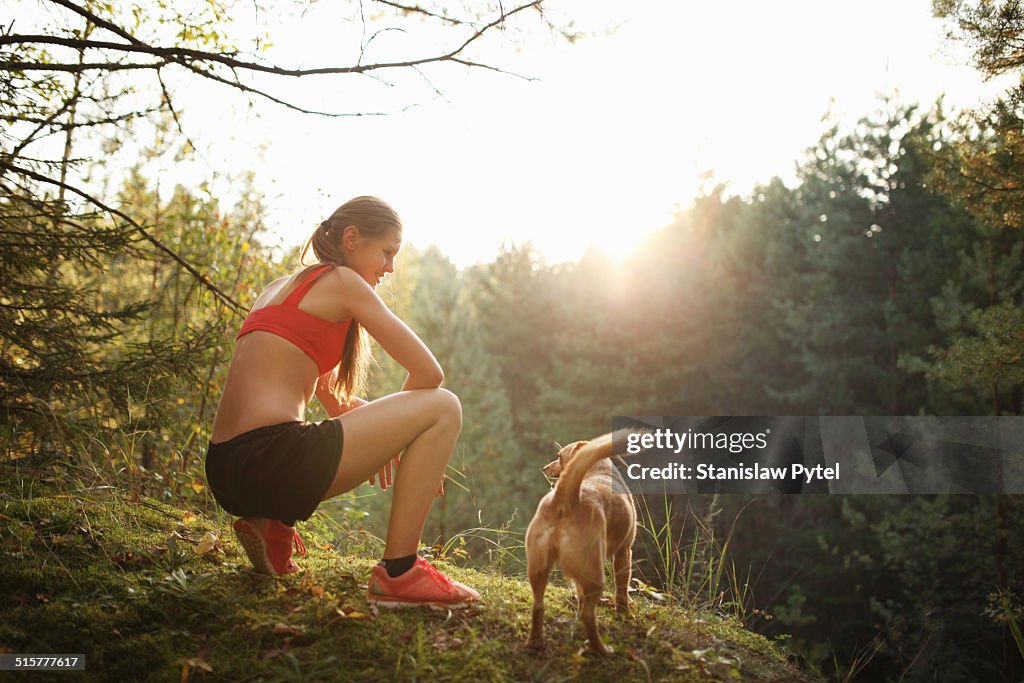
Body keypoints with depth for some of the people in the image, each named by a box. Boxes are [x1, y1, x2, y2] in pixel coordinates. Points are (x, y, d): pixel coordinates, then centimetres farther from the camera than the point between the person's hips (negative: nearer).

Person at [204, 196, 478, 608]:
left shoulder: (280, 288, 25)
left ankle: (273, 525, 15)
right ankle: (398, 571, -4)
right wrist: (397, 424, 17)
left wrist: (385, 433, 20)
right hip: (272, 460, -9)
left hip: (226, 474, 9)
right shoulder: (341, 280, 0)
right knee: (443, 407, 0)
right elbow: (428, 372, -1)